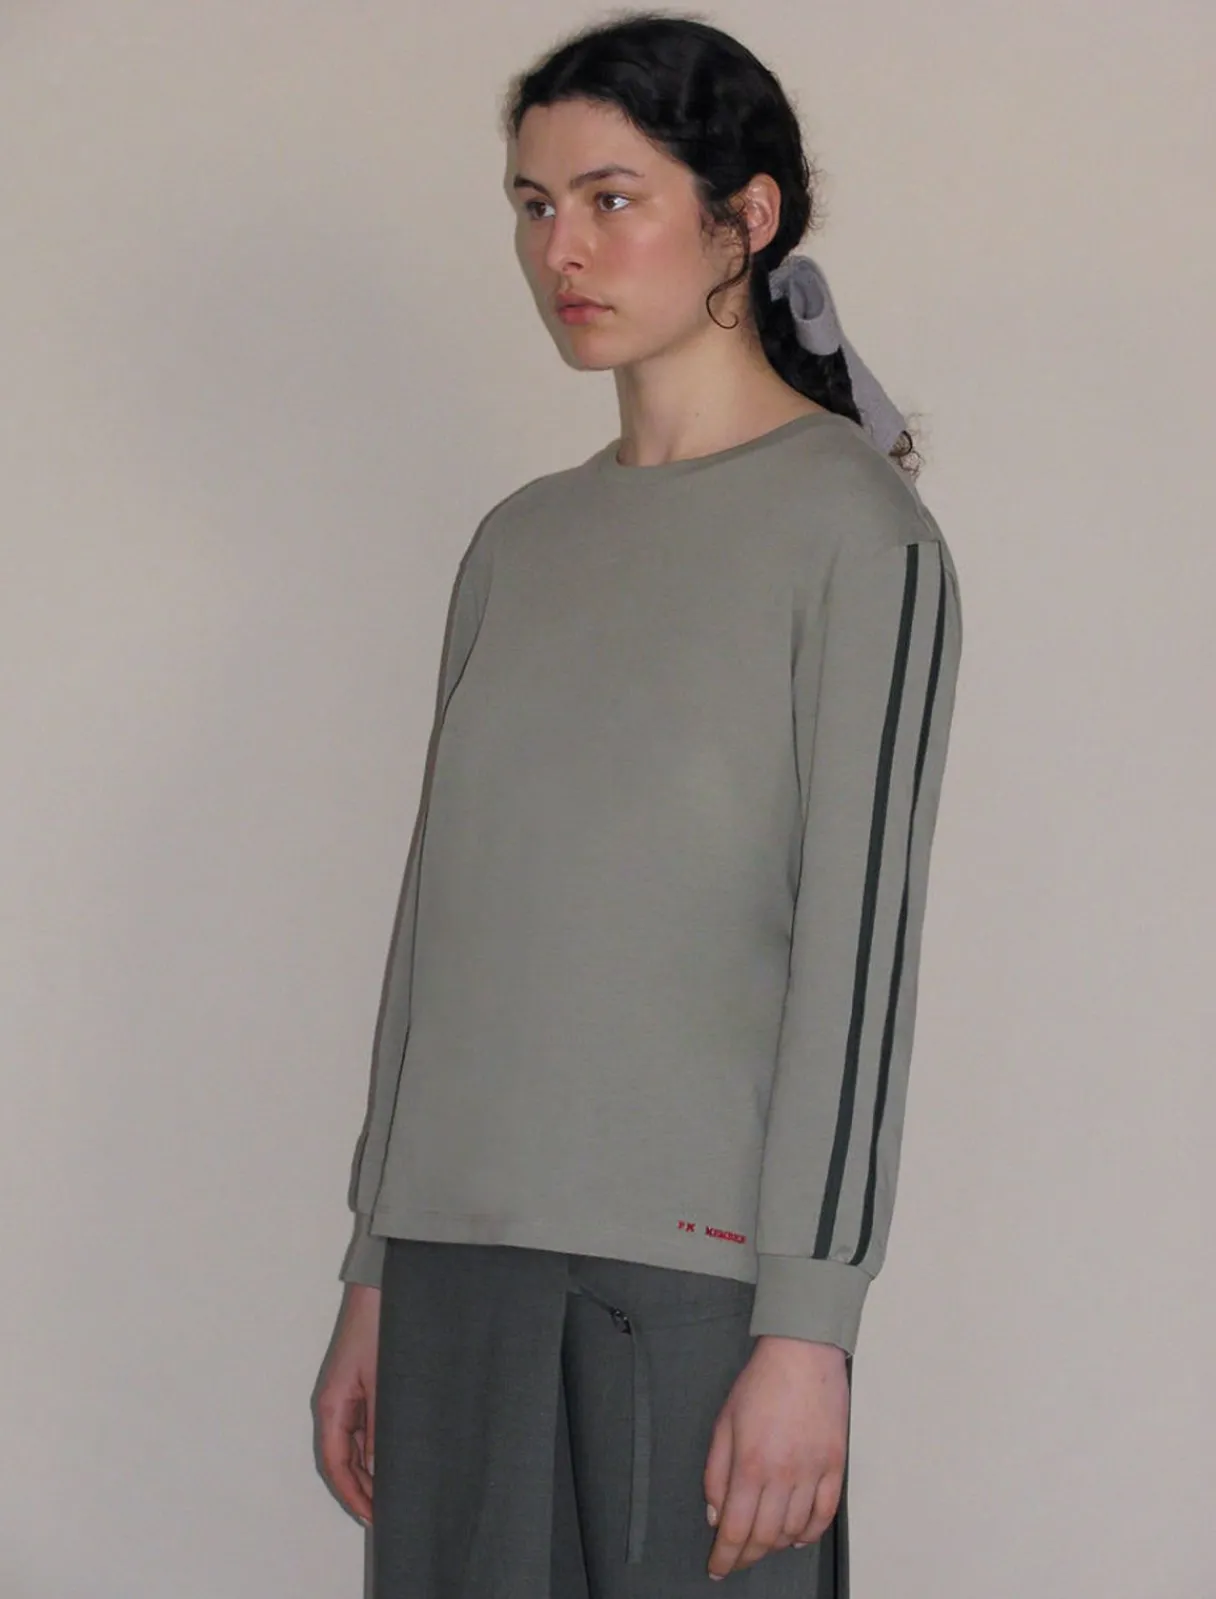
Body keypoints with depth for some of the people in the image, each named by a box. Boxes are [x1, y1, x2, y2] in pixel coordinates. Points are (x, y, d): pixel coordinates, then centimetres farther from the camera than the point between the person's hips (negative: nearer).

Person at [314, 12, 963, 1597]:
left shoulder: (855, 527, -3)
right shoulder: (521, 544, 15)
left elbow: (860, 940, -9)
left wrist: (809, 1321, -14)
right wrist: (372, 1280, 14)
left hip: (701, 1264, -5)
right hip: (465, 1250, 5)